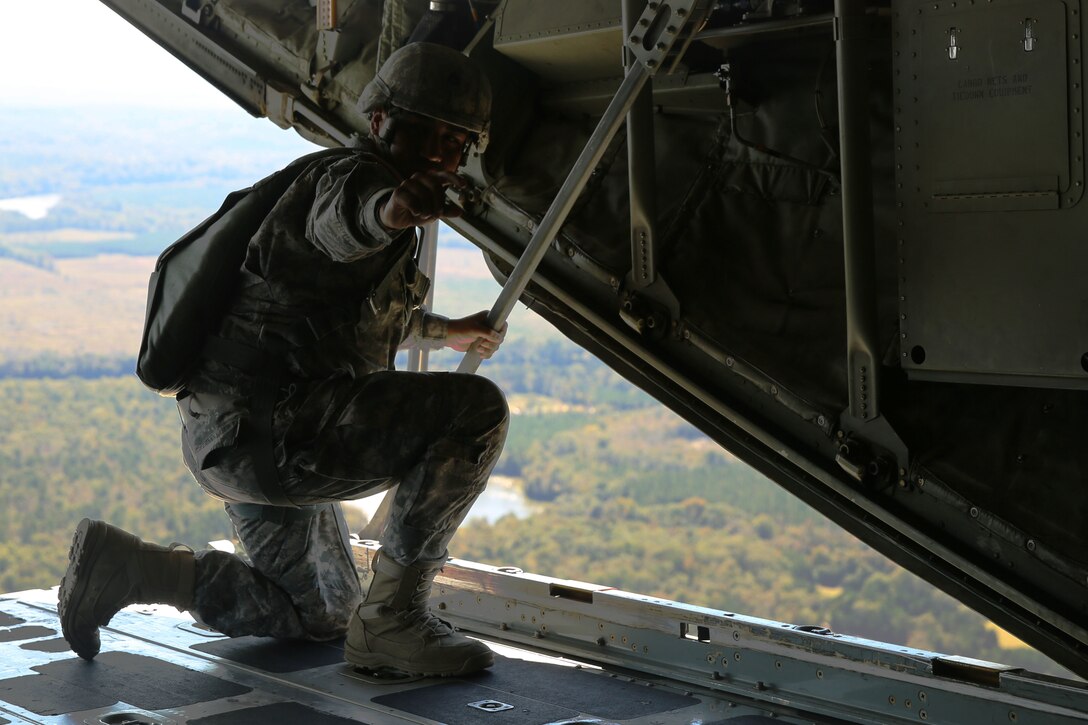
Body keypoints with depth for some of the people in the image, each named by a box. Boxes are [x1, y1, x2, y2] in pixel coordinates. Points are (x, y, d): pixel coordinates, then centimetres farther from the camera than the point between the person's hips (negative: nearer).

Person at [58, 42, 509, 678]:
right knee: (477, 410, -21)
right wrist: (388, 209, -62)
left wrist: (448, 331, 49)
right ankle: (393, 619, -17)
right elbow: (341, 221, -39)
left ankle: (123, 563, 17)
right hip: (267, 419, -11)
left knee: (323, 613, 25)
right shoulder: (352, 177, -11)